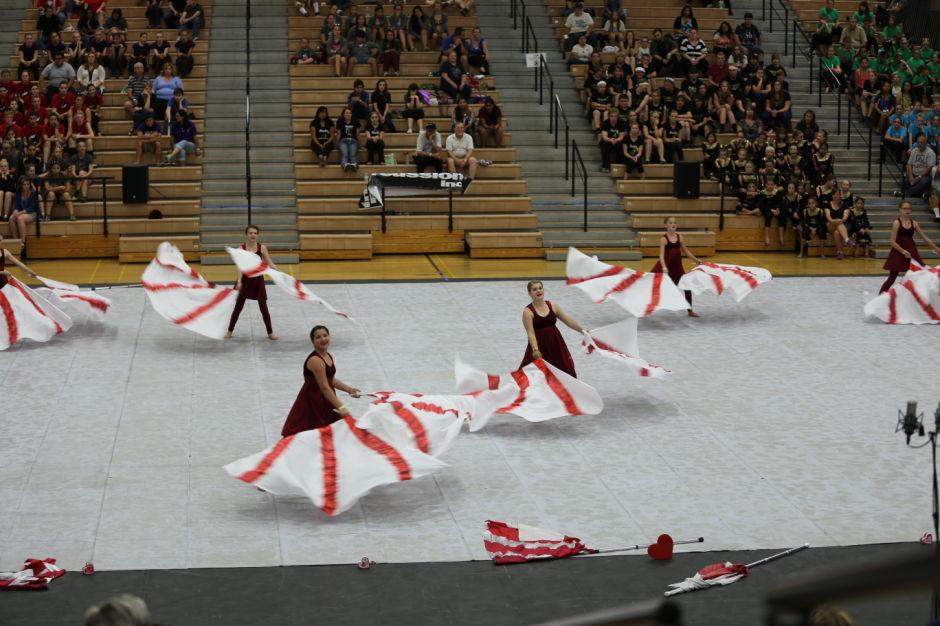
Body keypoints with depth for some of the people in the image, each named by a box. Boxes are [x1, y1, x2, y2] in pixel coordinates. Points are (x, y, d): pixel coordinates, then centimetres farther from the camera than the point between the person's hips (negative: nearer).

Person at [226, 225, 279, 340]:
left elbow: (270, 264, -4)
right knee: (238, 307, 7)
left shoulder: (262, 248, -5)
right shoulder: (241, 248, -8)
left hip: (258, 279, 1)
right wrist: (239, 281, -27)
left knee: (263, 308, 3)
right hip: (245, 279, -1)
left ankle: (270, 333, 16)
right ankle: (230, 330, 23)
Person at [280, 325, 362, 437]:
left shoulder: (328, 356, 5)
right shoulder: (315, 360, -23)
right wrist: (341, 407, -32)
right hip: (312, 403, -9)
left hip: (324, 401, 9)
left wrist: (349, 389, 9)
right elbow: (324, 388, -28)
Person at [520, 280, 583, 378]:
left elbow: (569, 321, 11)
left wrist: (584, 331, 11)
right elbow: (531, 333, -18)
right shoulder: (528, 311, -10)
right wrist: (535, 350, -32)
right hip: (539, 346, -4)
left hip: (556, 344, 4)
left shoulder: (552, 306, 3)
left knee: (566, 372, 7)